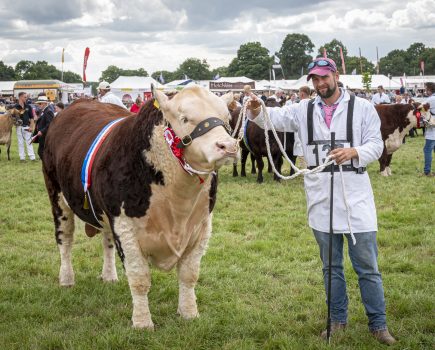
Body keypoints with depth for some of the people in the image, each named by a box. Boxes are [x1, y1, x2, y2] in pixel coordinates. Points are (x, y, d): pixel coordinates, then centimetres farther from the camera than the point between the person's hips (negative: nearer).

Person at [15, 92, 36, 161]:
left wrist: (31, 127, -3)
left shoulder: (28, 106, 6)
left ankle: (32, 157, -3)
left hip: (27, 127, 1)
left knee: (29, 142, 0)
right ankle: (22, 157, 10)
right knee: (20, 143, 5)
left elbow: (32, 117, 8)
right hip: (19, 127, -1)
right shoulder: (15, 107, -1)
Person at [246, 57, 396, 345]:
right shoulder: (304, 110, 6)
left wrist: (353, 152, -23)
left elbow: (376, 145, -3)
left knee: (368, 266, 3)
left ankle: (378, 324, 15)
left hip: (356, 198, -3)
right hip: (321, 201, 3)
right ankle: (338, 320, 29)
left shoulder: (362, 107, -1)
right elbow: (275, 117, -7)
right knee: (331, 266, 15)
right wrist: (257, 111, -29)